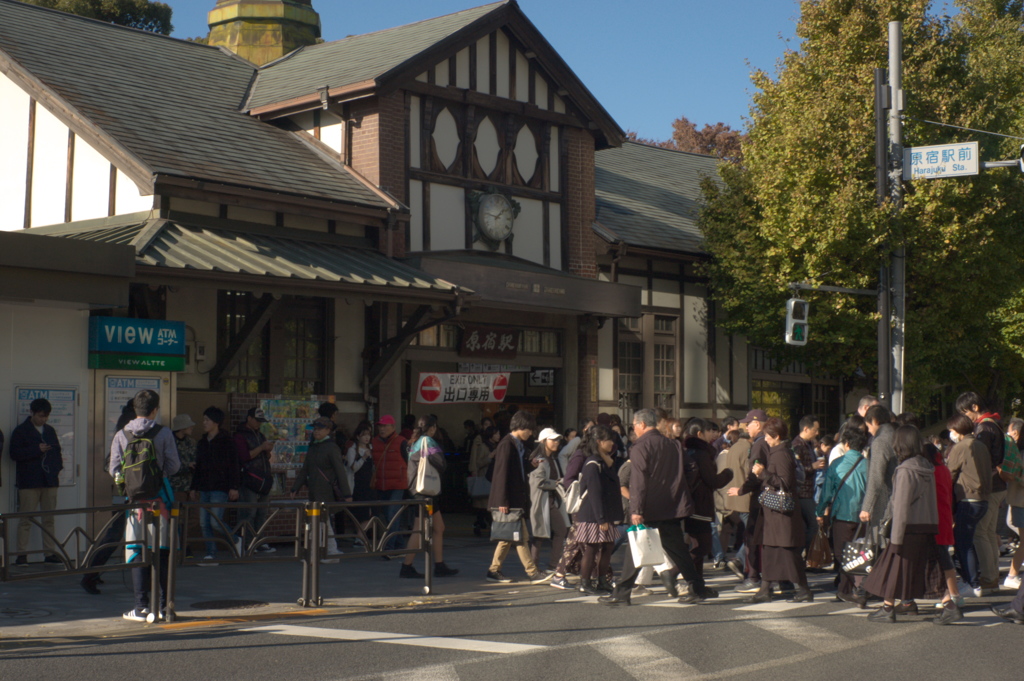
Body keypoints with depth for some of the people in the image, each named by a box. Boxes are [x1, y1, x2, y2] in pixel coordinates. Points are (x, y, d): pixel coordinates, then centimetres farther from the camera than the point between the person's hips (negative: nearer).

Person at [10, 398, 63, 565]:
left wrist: (58, 469, 6)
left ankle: (50, 553, 10)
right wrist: (37, 450, -17)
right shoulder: (20, 431, -2)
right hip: (29, 481, -5)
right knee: (26, 519, -4)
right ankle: (22, 554, -2)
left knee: (49, 519, 7)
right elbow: (15, 454, -10)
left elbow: (57, 451, 21)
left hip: (49, 481, 5)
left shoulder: (50, 430, 15)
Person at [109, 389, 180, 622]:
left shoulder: (121, 436, 0)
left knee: (136, 551, 4)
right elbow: (173, 466, -4)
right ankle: (163, 606, 9)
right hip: (160, 498, -1)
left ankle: (141, 607, 2)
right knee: (162, 551, 7)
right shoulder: (164, 434, -4)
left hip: (134, 499, 1)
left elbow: (114, 470, -1)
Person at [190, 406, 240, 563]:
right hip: (204, 488, 7)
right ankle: (210, 555, 6)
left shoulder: (226, 441, -4)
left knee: (215, 522, -14)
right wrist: (194, 487, 16)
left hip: (220, 488, -7)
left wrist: (233, 487, -13)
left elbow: (233, 465, -7)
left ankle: (235, 541, 10)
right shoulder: (202, 443, 15)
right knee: (205, 524, 2)